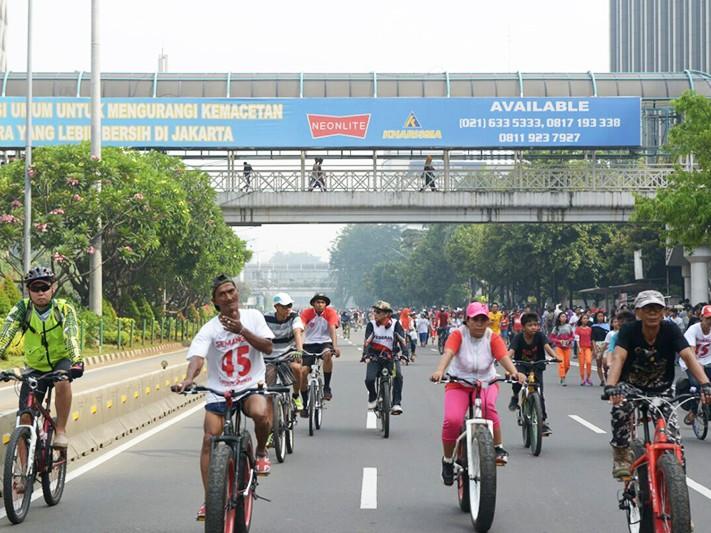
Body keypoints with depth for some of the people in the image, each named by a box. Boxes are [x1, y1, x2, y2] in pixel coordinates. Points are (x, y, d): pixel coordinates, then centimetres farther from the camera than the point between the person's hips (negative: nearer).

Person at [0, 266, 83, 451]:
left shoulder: (64, 309, -18)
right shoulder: (22, 308, -14)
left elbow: (72, 336, -33)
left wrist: (77, 361, -50)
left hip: (61, 361, -2)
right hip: (35, 368, 2)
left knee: (62, 382, -36)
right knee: (25, 418, -8)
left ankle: (61, 430, -19)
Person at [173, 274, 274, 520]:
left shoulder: (252, 316, 0)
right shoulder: (210, 329, -7)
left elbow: (267, 347, -8)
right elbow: (197, 357, -20)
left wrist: (241, 330, -21)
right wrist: (188, 379, -41)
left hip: (251, 387, -1)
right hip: (219, 392, 1)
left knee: (260, 412, -34)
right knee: (209, 440, -11)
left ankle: (261, 452, -2)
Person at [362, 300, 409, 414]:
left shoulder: (395, 324, -5)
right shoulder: (371, 324, -4)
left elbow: (403, 340, -14)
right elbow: (367, 341, -15)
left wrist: (405, 354, -29)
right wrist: (365, 355, -32)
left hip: (391, 357, -1)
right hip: (375, 357, 1)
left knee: (398, 376, -29)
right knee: (369, 379, -20)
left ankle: (396, 403, -22)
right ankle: (372, 397, 14)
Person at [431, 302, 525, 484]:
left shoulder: (492, 338, -7)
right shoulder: (458, 335, -11)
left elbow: (504, 357, -22)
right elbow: (448, 353, -28)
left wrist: (515, 373, -43)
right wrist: (440, 370, -49)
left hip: (486, 383, 1)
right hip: (458, 384, -1)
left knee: (488, 406, -34)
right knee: (452, 420, -24)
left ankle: (498, 448, -17)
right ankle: (447, 460, 2)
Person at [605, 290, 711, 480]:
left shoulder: (670, 330, -15)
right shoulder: (629, 330, -17)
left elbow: (689, 356, -26)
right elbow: (618, 358, -32)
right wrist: (611, 386, -50)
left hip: (660, 390, 1)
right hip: (631, 386, -1)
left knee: (672, 438, -17)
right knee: (621, 407, -35)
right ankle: (621, 457, -17)